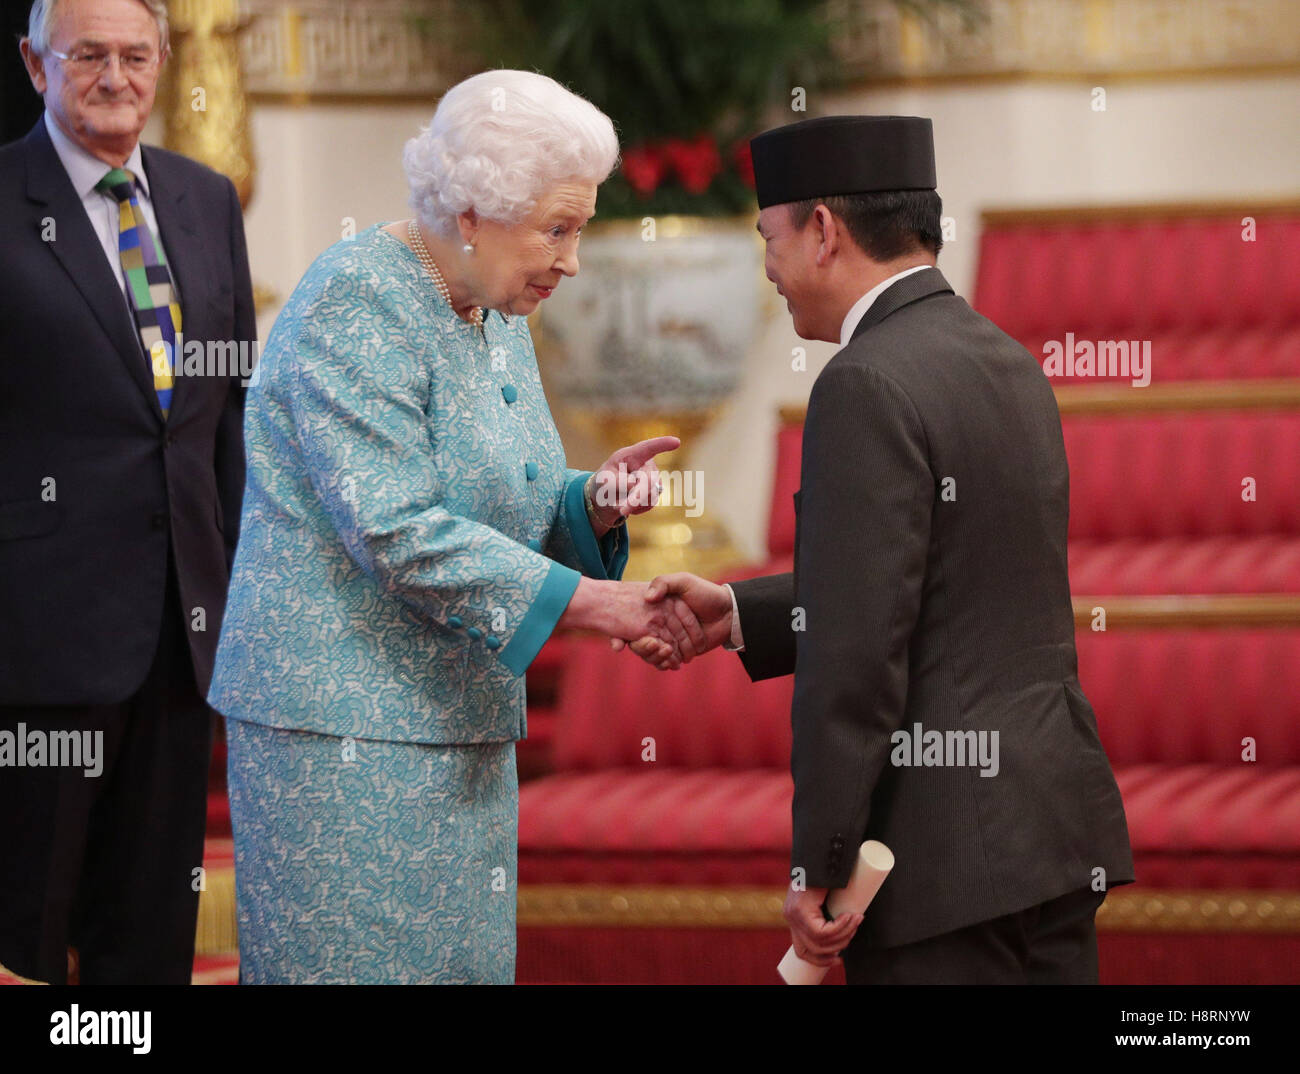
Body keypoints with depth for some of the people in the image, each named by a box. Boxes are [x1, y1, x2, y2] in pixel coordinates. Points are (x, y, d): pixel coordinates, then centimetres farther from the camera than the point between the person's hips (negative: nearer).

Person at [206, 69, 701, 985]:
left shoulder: (497, 318, 13)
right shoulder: (356, 309, -15)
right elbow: (397, 533, -22)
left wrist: (593, 503, -4)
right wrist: (592, 602, -23)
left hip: (464, 730, 9)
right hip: (345, 729, -9)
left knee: (465, 960, 7)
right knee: (357, 961, -8)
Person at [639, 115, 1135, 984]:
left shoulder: (870, 386, -15)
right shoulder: (1007, 366, 13)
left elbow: (859, 649, -19)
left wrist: (818, 867, -14)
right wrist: (738, 617, 18)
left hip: (944, 848, -9)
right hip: (1055, 827, 9)